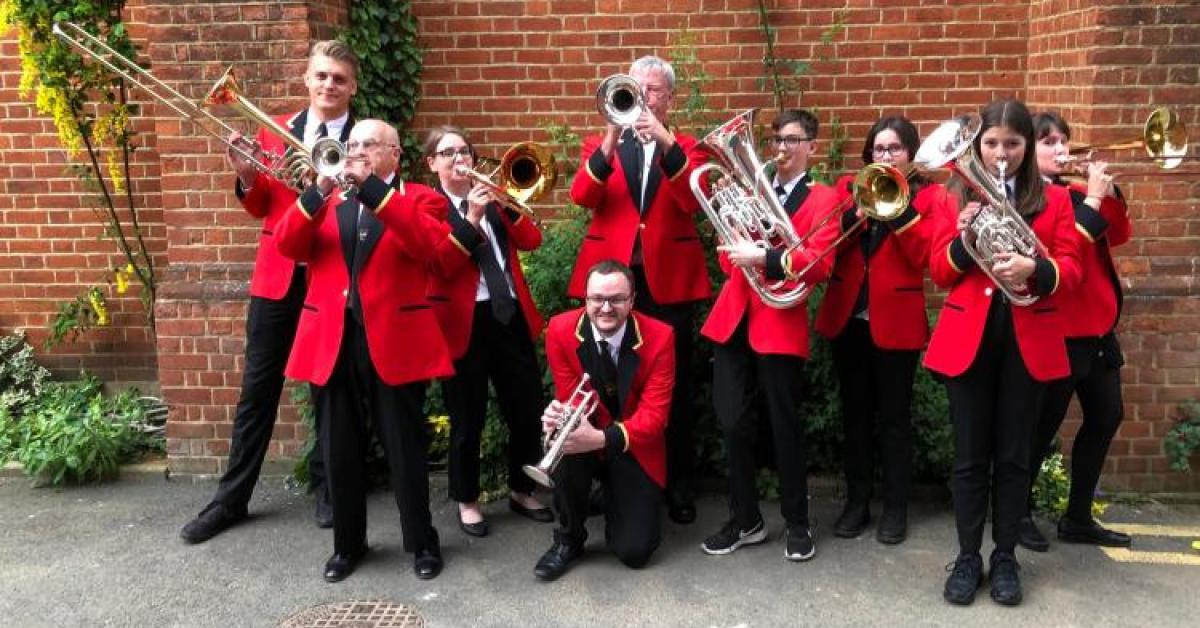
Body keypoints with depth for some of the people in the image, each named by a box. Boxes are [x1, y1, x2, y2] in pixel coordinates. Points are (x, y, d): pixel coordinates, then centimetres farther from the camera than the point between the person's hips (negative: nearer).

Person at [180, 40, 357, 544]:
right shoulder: (274, 129, 8)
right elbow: (261, 207, 10)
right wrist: (246, 176, -9)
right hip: (277, 275, 2)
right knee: (257, 388, 8)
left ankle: (326, 486, 27)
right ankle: (231, 498, 19)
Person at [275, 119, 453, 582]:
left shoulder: (420, 198, 5)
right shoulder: (326, 202, 17)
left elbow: (427, 242, -17)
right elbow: (288, 246, 1)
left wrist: (372, 188, -20)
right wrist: (318, 191, -13)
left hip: (395, 339, -3)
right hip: (331, 340, 4)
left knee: (405, 448, 5)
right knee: (339, 451, 11)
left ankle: (422, 542, 20)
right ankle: (347, 542, 27)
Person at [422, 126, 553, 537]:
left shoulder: (489, 195, 14)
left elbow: (531, 241, 2)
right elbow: (441, 265, -15)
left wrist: (506, 205, -11)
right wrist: (471, 218, -21)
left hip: (511, 314, 5)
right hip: (465, 321, -5)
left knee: (528, 408, 10)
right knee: (468, 419, 5)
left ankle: (521, 491, 28)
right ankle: (467, 501, 22)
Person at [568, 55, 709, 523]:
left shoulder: (685, 148, 9)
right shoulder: (600, 145, 10)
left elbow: (694, 202, -12)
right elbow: (581, 196, -10)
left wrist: (668, 145, -23)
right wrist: (610, 143, -23)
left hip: (669, 280, 0)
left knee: (674, 385, 5)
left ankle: (678, 483, 19)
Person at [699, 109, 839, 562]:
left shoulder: (822, 199, 1)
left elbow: (819, 265, -13)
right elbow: (729, 257, 14)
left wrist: (763, 258, -25)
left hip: (780, 322, -4)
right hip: (733, 317, 5)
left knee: (784, 426, 5)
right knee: (731, 422, 4)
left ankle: (797, 524, 22)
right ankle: (745, 520, 20)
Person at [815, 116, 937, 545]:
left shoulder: (928, 195, 0)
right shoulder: (849, 187, 9)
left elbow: (924, 256, -14)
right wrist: (858, 212, -17)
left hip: (896, 320, -3)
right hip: (847, 316, 3)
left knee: (893, 416, 5)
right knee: (854, 413, 11)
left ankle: (895, 508, 18)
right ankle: (857, 502, 22)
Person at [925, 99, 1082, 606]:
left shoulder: (1054, 199, 7)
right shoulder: (953, 199, 6)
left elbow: (1071, 269, 0)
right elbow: (939, 273, 1)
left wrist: (1035, 269, -21)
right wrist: (963, 240, -18)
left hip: (1029, 341, 1)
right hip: (967, 338, 0)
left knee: (1013, 454, 8)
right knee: (969, 455, 4)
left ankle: (1005, 558, 21)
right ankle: (967, 558, 15)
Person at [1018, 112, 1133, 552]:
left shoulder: (1074, 191, 14)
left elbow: (1118, 235, 8)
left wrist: (1109, 193, -6)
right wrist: (1091, 199, -20)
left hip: (1096, 323, 9)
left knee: (1107, 416, 13)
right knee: (1045, 423, 0)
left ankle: (1078, 518, 24)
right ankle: (1019, 513, 16)